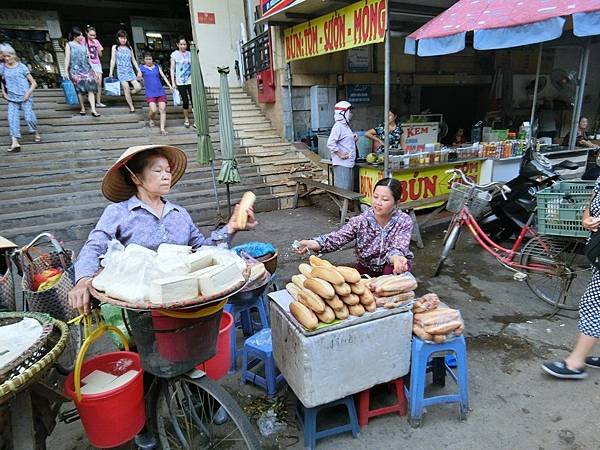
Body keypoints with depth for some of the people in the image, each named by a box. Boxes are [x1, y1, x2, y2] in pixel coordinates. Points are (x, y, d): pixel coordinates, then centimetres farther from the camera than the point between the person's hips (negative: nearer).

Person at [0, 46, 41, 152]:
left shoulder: (21, 67, -1)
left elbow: (33, 83, 0)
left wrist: (28, 93, -12)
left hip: (24, 98, -3)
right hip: (12, 99, 3)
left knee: (29, 117, -13)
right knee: (12, 118, -12)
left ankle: (35, 133, 20)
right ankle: (15, 142, -17)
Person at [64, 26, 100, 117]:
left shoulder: (84, 44, 15)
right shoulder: (69, 45, 4)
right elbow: (67, 59, 1)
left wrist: (93, 70, 16)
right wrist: (66, 72, -6)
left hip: (87, 69, 3)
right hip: (76, 70, -3)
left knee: (91, 89, -11)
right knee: (79, 89, 0)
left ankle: (93, 110, -17)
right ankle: (83, 109, 10)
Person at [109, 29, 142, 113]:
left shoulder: (129, 48, 13)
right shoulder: (115, 47, 4)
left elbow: (133, 60, 16)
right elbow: (113, 60, 2)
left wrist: (139, 71, 10)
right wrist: (111, 73, -2)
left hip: (130, 71, 3)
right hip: (121, 72, -3)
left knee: (138, 88, -9)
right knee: (126, 89, -7)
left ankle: (128, 95, 21)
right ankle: (131, 107, 0)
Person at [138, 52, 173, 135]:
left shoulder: (157, 66, 11)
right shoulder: (142, 68, 5)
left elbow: (163, 76, 7)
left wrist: (170, 86, -1)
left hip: (160, 92, 2)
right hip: (150, 93, -2)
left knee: (163, 109, -9)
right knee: (153, 110, -14)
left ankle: (162, 128, -8)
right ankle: (150, 120, 19)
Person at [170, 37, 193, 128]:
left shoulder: (190, 54, 8)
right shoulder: (174, 54, 3)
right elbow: (172, 69, 3)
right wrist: (173, 82, -5)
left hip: (190, 81, 1)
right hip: (180, 82, -1)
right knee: (185, 101, 2)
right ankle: (186, 119, 17)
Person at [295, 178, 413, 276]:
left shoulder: (404, 221, -19)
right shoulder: (361, 220, -17)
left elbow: (397, 248, -33)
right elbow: (338, 237, -30)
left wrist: (396, 258, -60)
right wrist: (312, 243, -50)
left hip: (392, 265, -2)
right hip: (367, 267, 2)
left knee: (392, 269, -33)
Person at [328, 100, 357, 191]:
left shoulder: (346, 126, 17)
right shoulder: (338, 126, -13)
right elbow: (330, 143, -22)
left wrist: (353, 140, 9)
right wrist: (340, 154, -19)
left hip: (349, 163, 10)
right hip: (342, 164, -10)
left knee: (349, 188, 15)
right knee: (342, 189, -7)